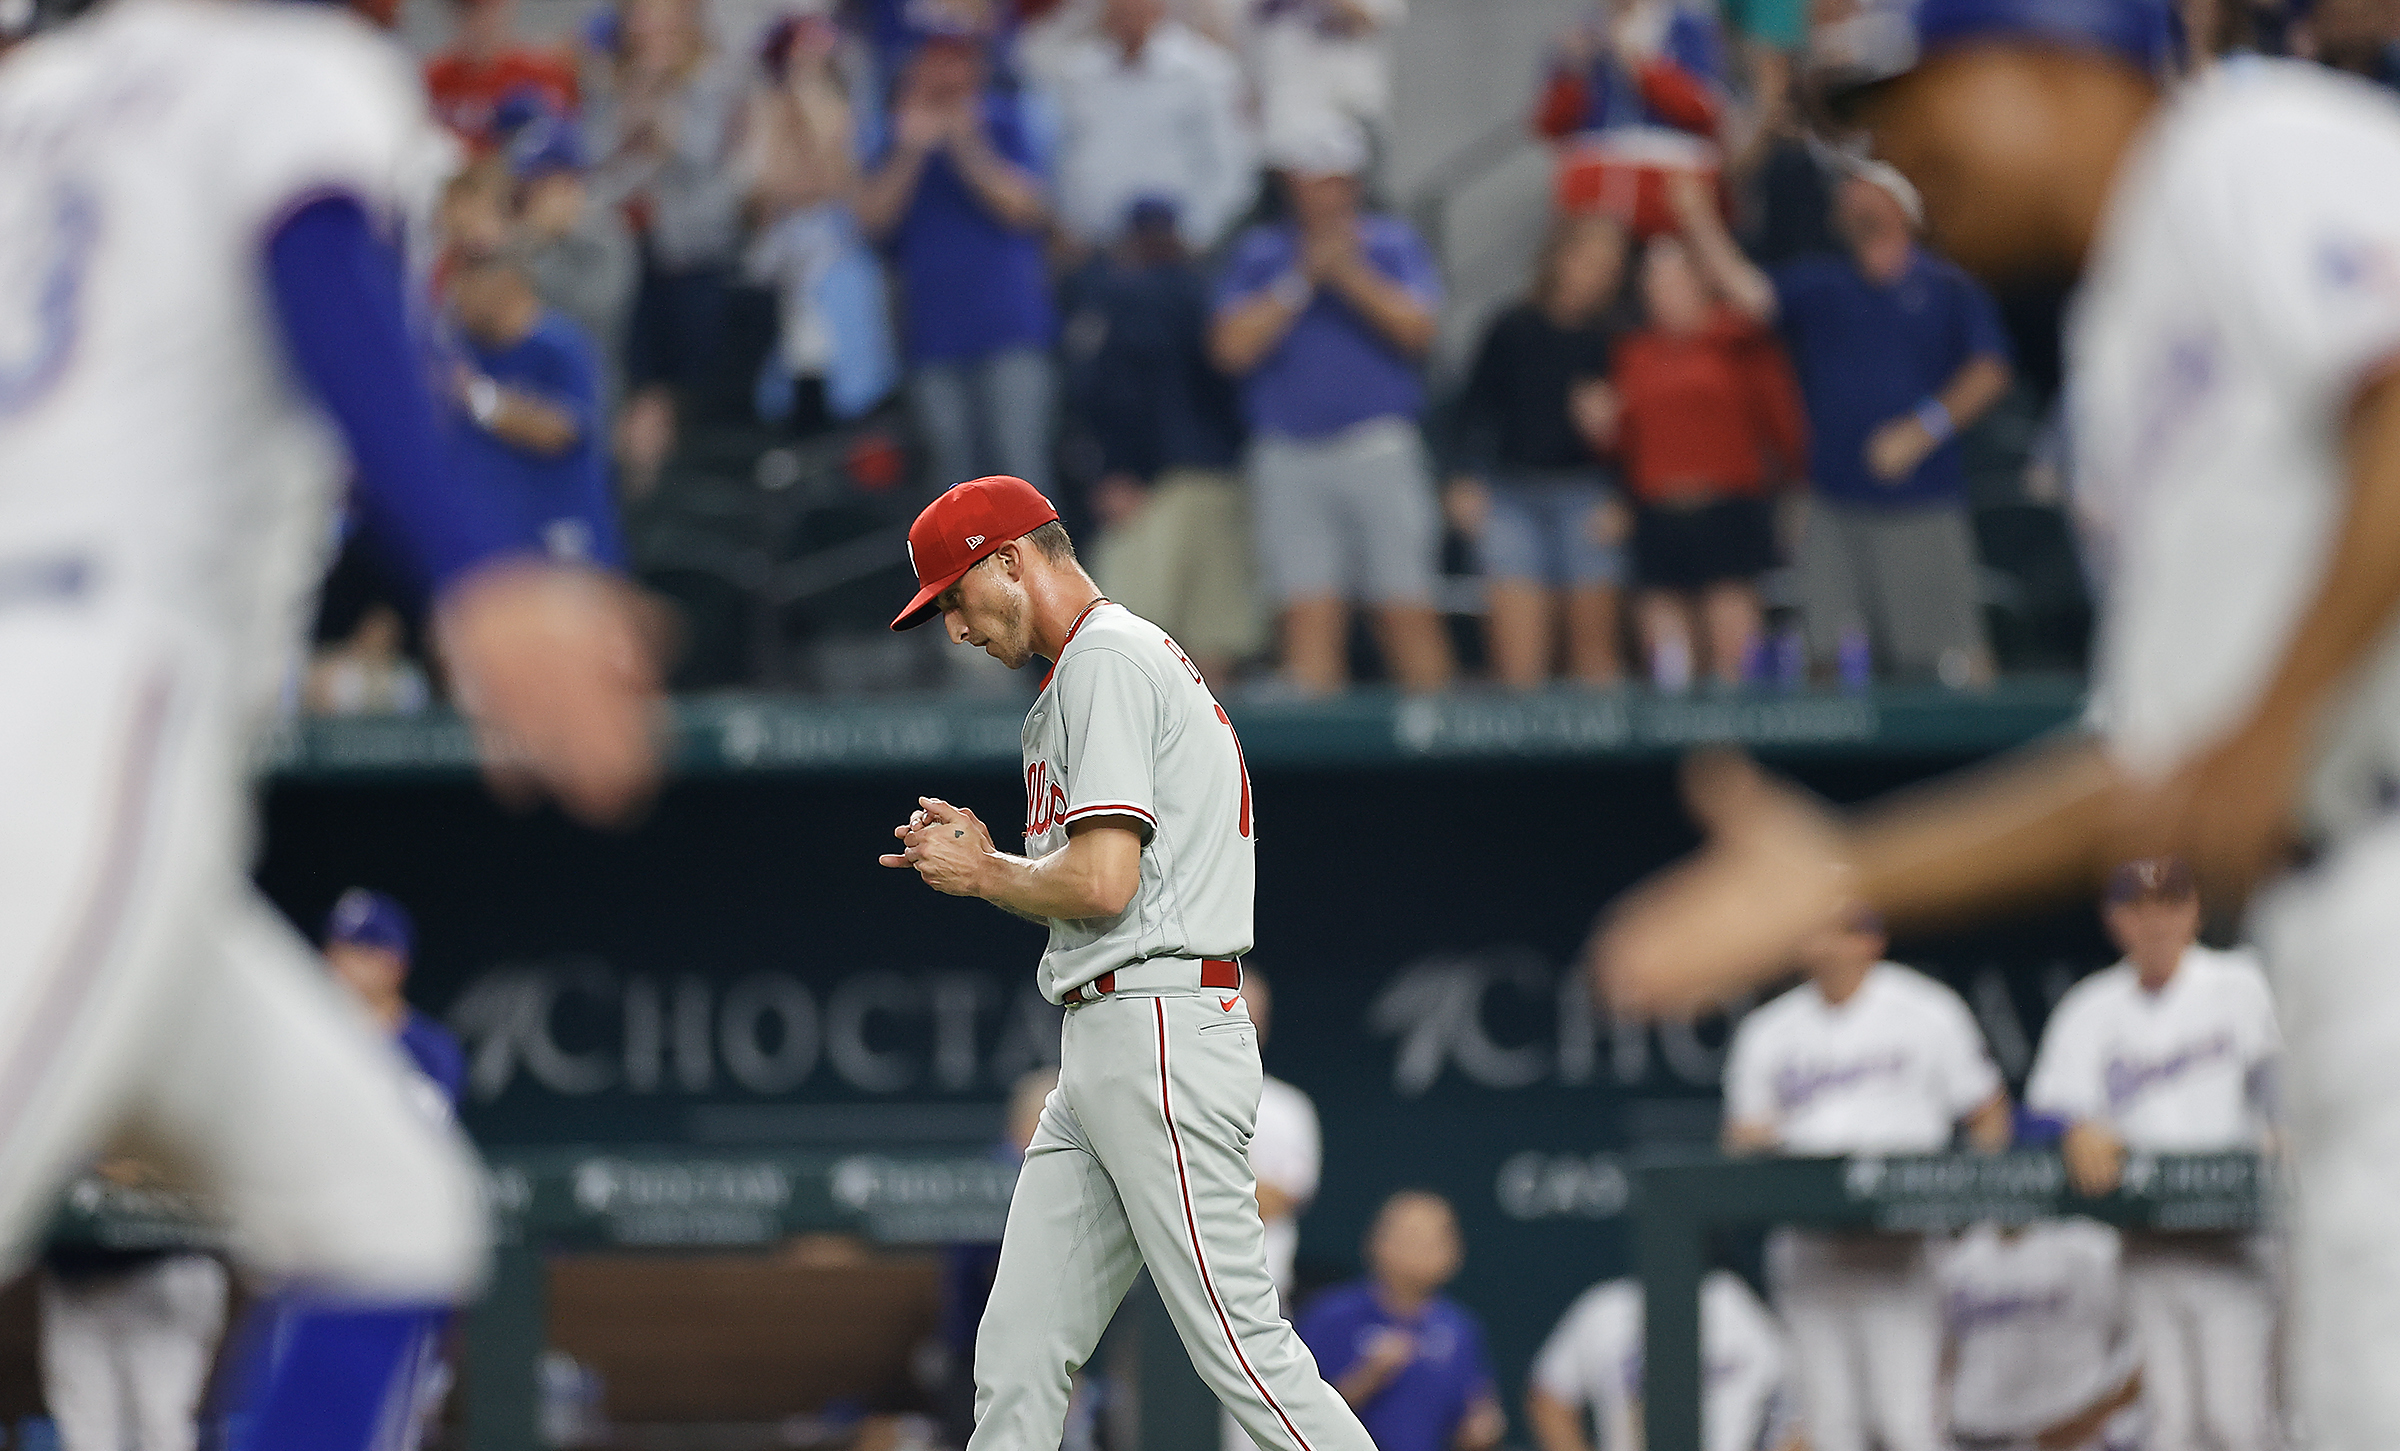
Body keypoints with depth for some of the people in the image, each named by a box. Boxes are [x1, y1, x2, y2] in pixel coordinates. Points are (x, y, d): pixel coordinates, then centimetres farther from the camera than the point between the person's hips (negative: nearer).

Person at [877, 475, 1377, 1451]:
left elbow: (1103, 883, -20)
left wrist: (983, 874, -2)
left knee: (1240, 1347, -12)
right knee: (1016, 1360, 4)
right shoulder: (1126, 659, 24)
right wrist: (981, 858, 14)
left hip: (1160, 1033, -11)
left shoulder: (1104, 661, -9)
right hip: (1104, 1044, 11)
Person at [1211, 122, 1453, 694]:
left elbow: (1418, 328, -3)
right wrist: (1300, 280, -6)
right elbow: (1232, 347, 0)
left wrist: (1351, 276, -12)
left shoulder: (1393, 244, 10)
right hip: (1289, 453, 1)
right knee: (1308, 614, -6)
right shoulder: (1259, 253, 12)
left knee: (1407, 611, -5)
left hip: (1380, 449, -1)